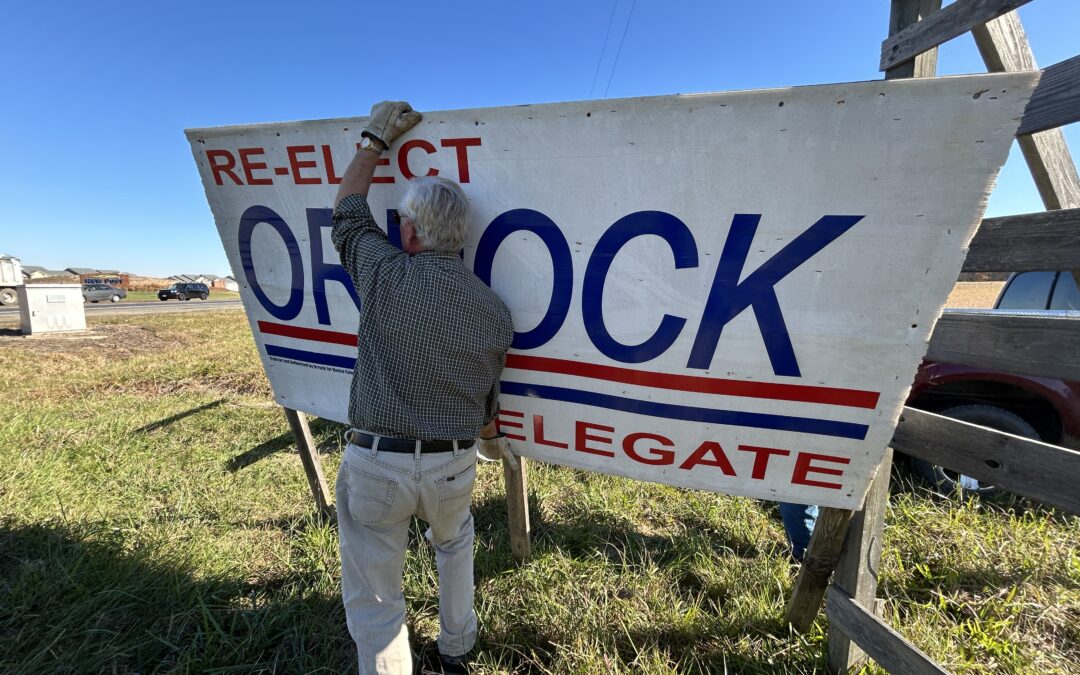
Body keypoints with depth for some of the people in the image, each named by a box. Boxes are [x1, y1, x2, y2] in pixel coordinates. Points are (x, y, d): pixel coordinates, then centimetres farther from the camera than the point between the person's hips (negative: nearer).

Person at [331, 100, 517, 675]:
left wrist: (375, 140, 20)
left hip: (376, 462, -3)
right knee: (454, 543, 34)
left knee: (373, 597, 17)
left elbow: (346, 208, 9)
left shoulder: (384, 273, -11)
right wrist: (490, 438, 29)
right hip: (452, 464, 4)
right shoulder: (495, 312, -3)